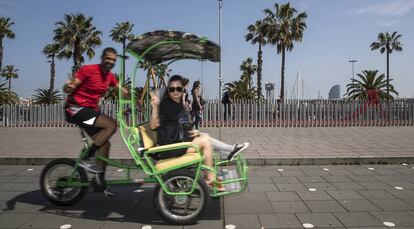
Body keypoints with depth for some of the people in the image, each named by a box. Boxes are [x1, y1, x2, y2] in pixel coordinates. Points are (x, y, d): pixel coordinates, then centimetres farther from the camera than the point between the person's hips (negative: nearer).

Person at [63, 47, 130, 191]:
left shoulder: (110, 76, 8)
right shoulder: (88, 70, -13)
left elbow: (124, 92, 8)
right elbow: (67, 89, -15)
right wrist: (69, 87, -38)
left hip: (91, 110, 8)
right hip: (76, 108, -8)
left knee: (105, 143, 4)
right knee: (111, 124, -24)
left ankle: (100, 179, 15)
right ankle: (87, 159, -16)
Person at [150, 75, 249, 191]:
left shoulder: (179, 104, 11)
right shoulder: (165, 103, -14)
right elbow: (154, 125, -23)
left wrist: (194, 132, 1)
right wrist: (155, 107, -36)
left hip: (179, 140, 8)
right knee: (205, 141, -8)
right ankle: (210, 178, 1)